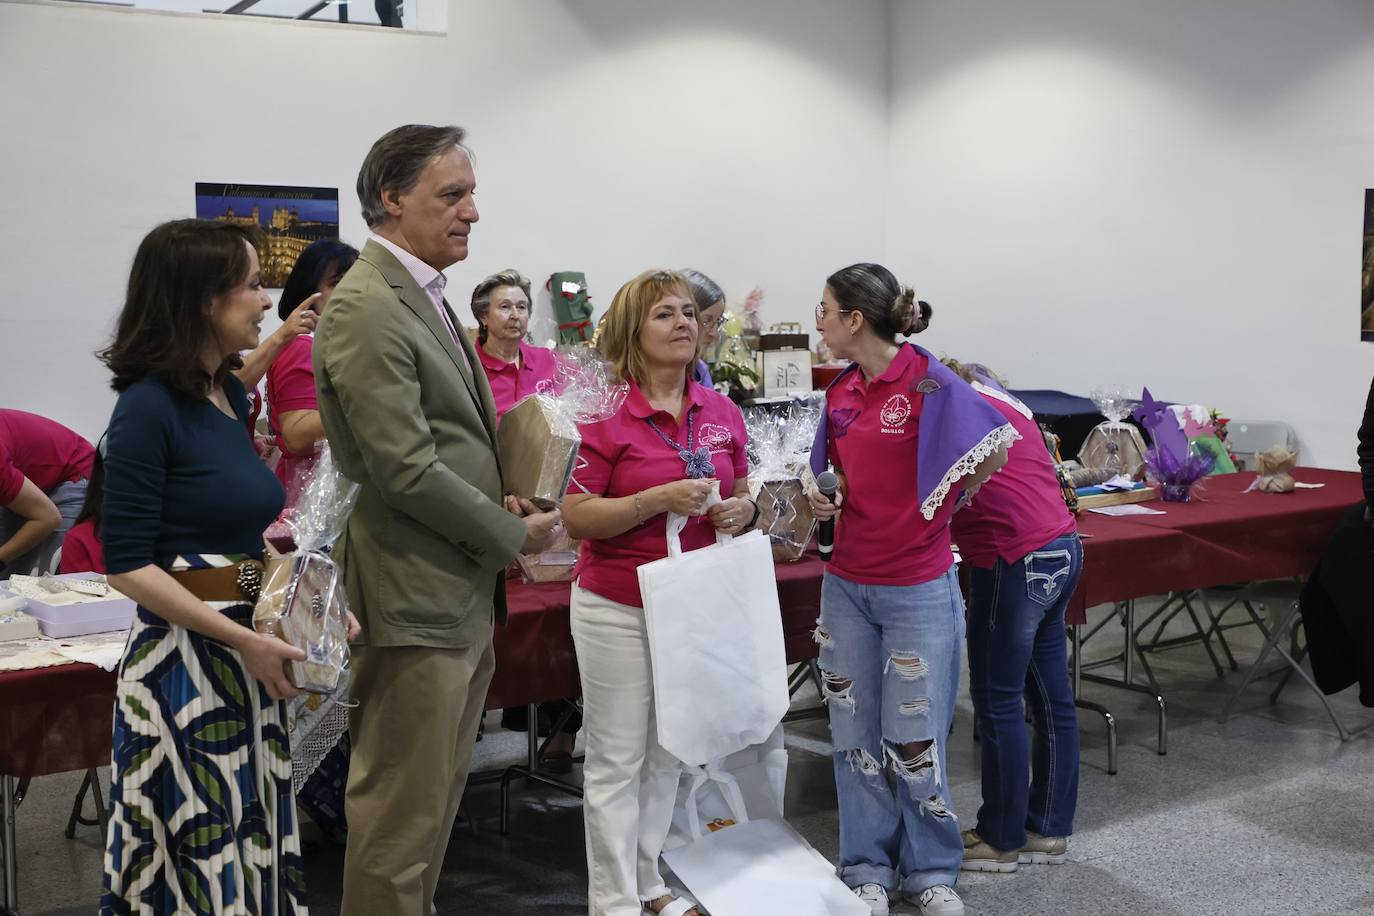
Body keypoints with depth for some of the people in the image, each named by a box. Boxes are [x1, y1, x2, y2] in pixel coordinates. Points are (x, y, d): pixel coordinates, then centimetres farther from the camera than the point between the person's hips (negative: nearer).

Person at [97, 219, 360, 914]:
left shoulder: (232, 397, 11)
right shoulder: (148, 408, -14)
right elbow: (128, 565, -16)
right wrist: (246, 641, -19)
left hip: (247, 656, 8)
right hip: (183, 661, -8)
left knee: (254, 841, 13)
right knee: (200, 847, 2)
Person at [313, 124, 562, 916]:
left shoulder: (424, 296, 14)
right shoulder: (367, 308, -17)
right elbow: (407, 471, -22)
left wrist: (510, 507, 4)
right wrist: (514, 534, -11)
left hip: (462, 596, 10)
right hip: (415, 599, -10)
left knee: (435, 801, 19)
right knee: (401, 814, 2)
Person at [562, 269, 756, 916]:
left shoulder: (722, 413, 4)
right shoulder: (607, 413, -12)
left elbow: (742, 496, 16)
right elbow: (576, 517, -14)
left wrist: (742, 510, -8)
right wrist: (660, 499, -24)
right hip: (619, 610, -5)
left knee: (668, 755, 16)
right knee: (617, 761, 2)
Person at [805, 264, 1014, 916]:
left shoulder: (928, 383, -14)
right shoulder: (840, 392, 6)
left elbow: (995, 447, -6)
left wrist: (940, 508, 1)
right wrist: (821, 497, -2)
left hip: (918, 587, -6)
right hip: (847, 585, 6)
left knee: (916, 739, 4)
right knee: (856, 733, 11)